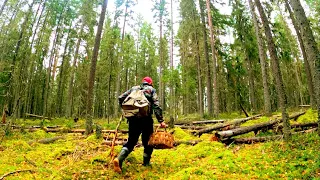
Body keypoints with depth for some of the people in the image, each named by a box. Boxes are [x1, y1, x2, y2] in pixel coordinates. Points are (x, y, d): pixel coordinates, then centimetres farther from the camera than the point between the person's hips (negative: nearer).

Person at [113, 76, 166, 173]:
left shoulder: (134, 88, 17)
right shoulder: (151, 90, 7)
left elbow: (121, 98, 9)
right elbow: (156, 106, -5)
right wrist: (161, 120, -8)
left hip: (133, 119, 3)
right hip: (146, 119, -3)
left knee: (131, 141, 11)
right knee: (148, 142, 15)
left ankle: (119, 159, -9)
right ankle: (146, 163, 20)